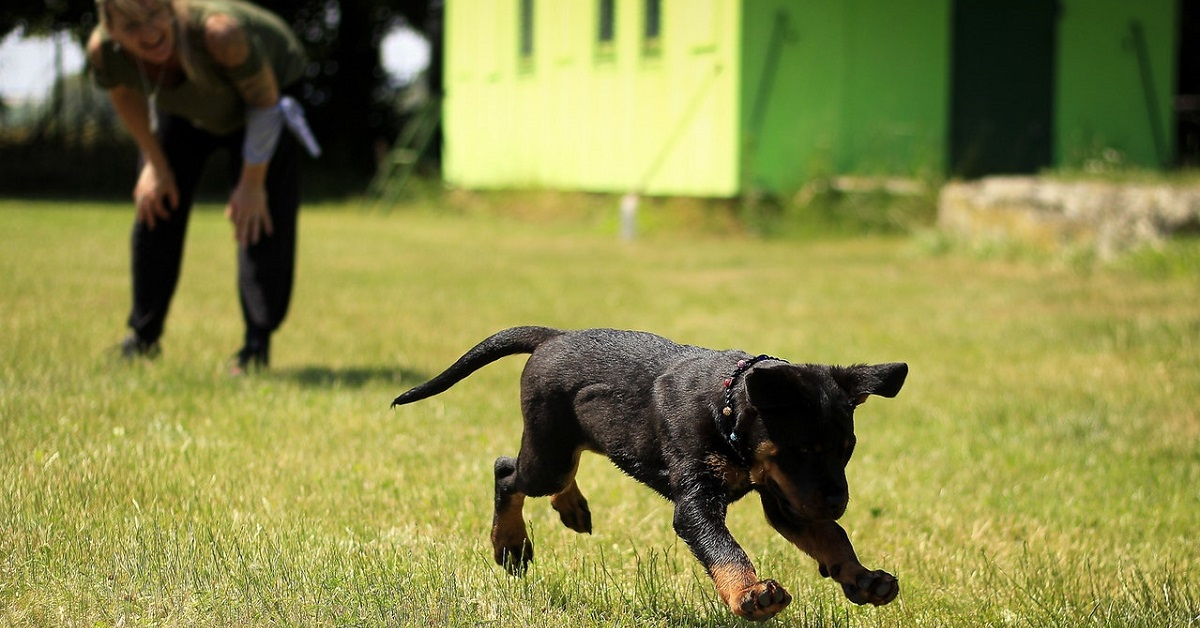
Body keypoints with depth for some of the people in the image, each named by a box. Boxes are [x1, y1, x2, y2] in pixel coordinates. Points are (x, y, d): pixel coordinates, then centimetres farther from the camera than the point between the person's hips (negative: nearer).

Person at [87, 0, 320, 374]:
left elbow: (264, 99, -27)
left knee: (261, 218, -15)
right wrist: (155, 163, 0)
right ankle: (143, 338, 17)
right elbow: (124, 94, -7)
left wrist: (252, 182, -18)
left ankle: (258, 345, -7)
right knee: (152, 206, 2)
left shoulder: (218, 32, -46)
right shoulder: (103, 50, -34)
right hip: (182, 107, 4)